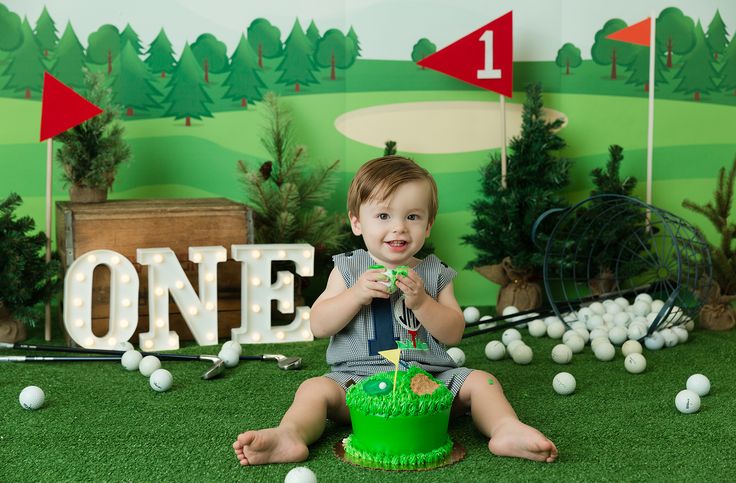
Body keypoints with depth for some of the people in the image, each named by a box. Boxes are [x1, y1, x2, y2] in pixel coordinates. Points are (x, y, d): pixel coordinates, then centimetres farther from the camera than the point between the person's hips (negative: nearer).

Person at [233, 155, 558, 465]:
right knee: (315, 389, -26)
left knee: (480, 381, -16)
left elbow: (453, 334, 2)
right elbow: (318, 326, -1)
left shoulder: (434, 274, 10)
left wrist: (420, 301, -15)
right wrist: (356, 294, -16)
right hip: (358, 379, -1)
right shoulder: (348, 270, 7)